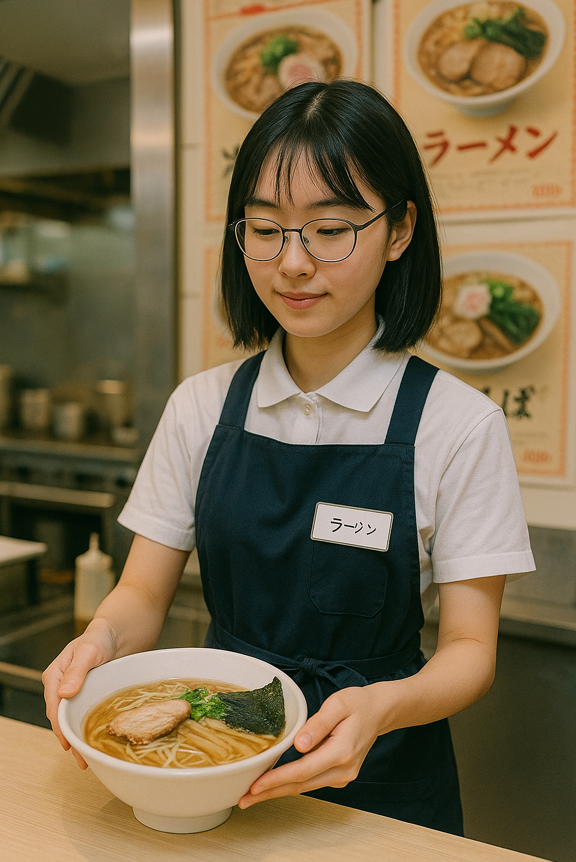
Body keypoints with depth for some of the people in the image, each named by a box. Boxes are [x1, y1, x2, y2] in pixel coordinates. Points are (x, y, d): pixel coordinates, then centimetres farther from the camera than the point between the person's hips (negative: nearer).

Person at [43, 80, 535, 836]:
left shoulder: (457, 424, -11)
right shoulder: (202, 406, -1)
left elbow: (470, 648, -8)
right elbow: (144, 592, 2)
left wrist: (382, 707, -27)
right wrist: (102, 638, -19)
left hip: (379, 782, -1)